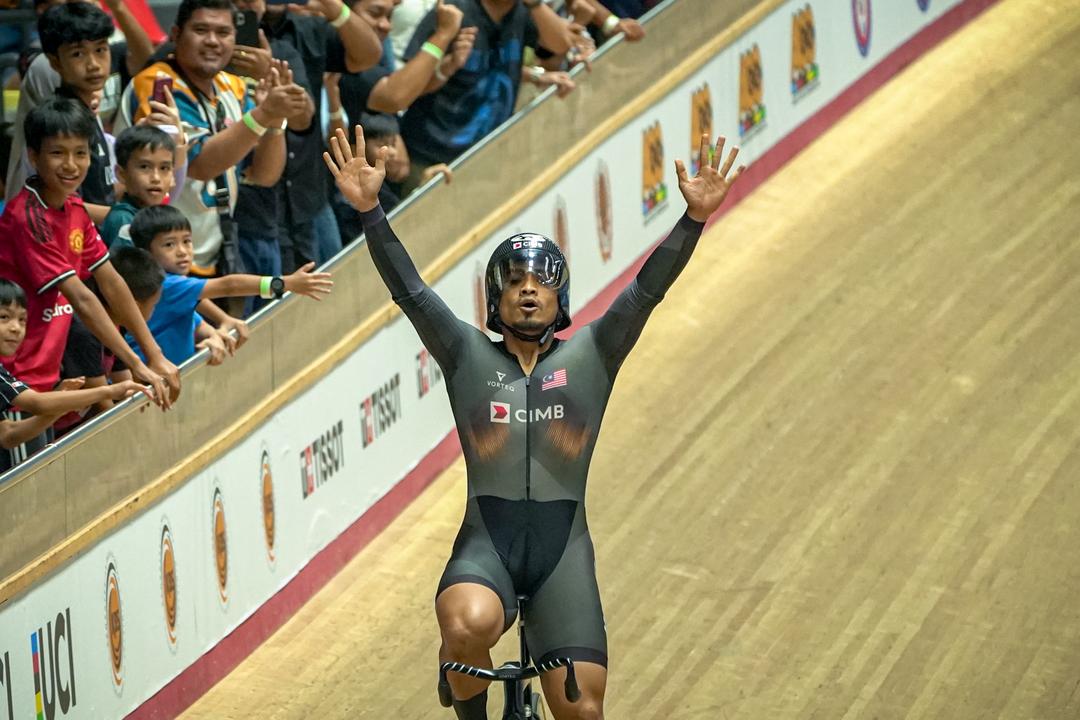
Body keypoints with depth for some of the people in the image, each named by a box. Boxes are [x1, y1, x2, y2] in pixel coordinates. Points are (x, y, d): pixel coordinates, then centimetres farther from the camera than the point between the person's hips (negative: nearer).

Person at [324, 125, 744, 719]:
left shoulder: (590, 356, 9)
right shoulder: (467, 356, 8)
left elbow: (646, 291, -3)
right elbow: (408, 290, -3)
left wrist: (694, 218, -18)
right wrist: (369, 209, -17)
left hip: (563, 549, 1)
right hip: (485, 541, -1)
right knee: (468, 625, -35)